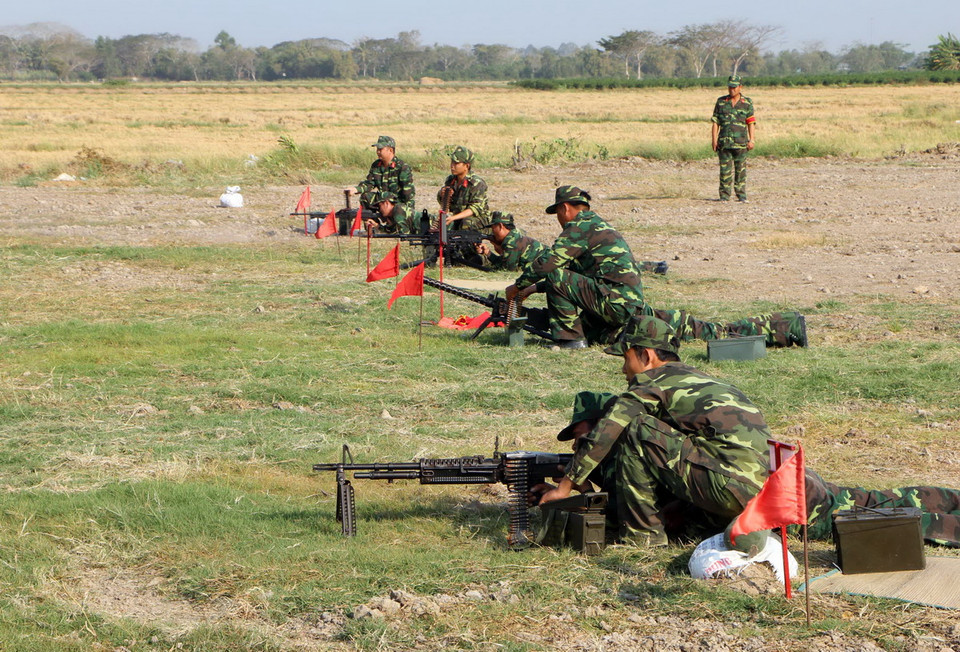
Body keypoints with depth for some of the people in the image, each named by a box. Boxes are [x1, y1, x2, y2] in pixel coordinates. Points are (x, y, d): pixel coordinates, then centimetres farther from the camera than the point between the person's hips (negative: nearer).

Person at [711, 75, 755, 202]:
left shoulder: (747, 103, 6)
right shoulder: (721, 102, 9)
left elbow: (751, 123, 4)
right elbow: (715, 122, 7)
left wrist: (751, 140, -5)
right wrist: (714, 140, -1)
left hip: (741, 143, -1)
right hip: (724, 142, 1)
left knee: (741, 169, 2)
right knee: (725, 169, -1)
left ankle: (741, 195, 9)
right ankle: (724, 195, 4)